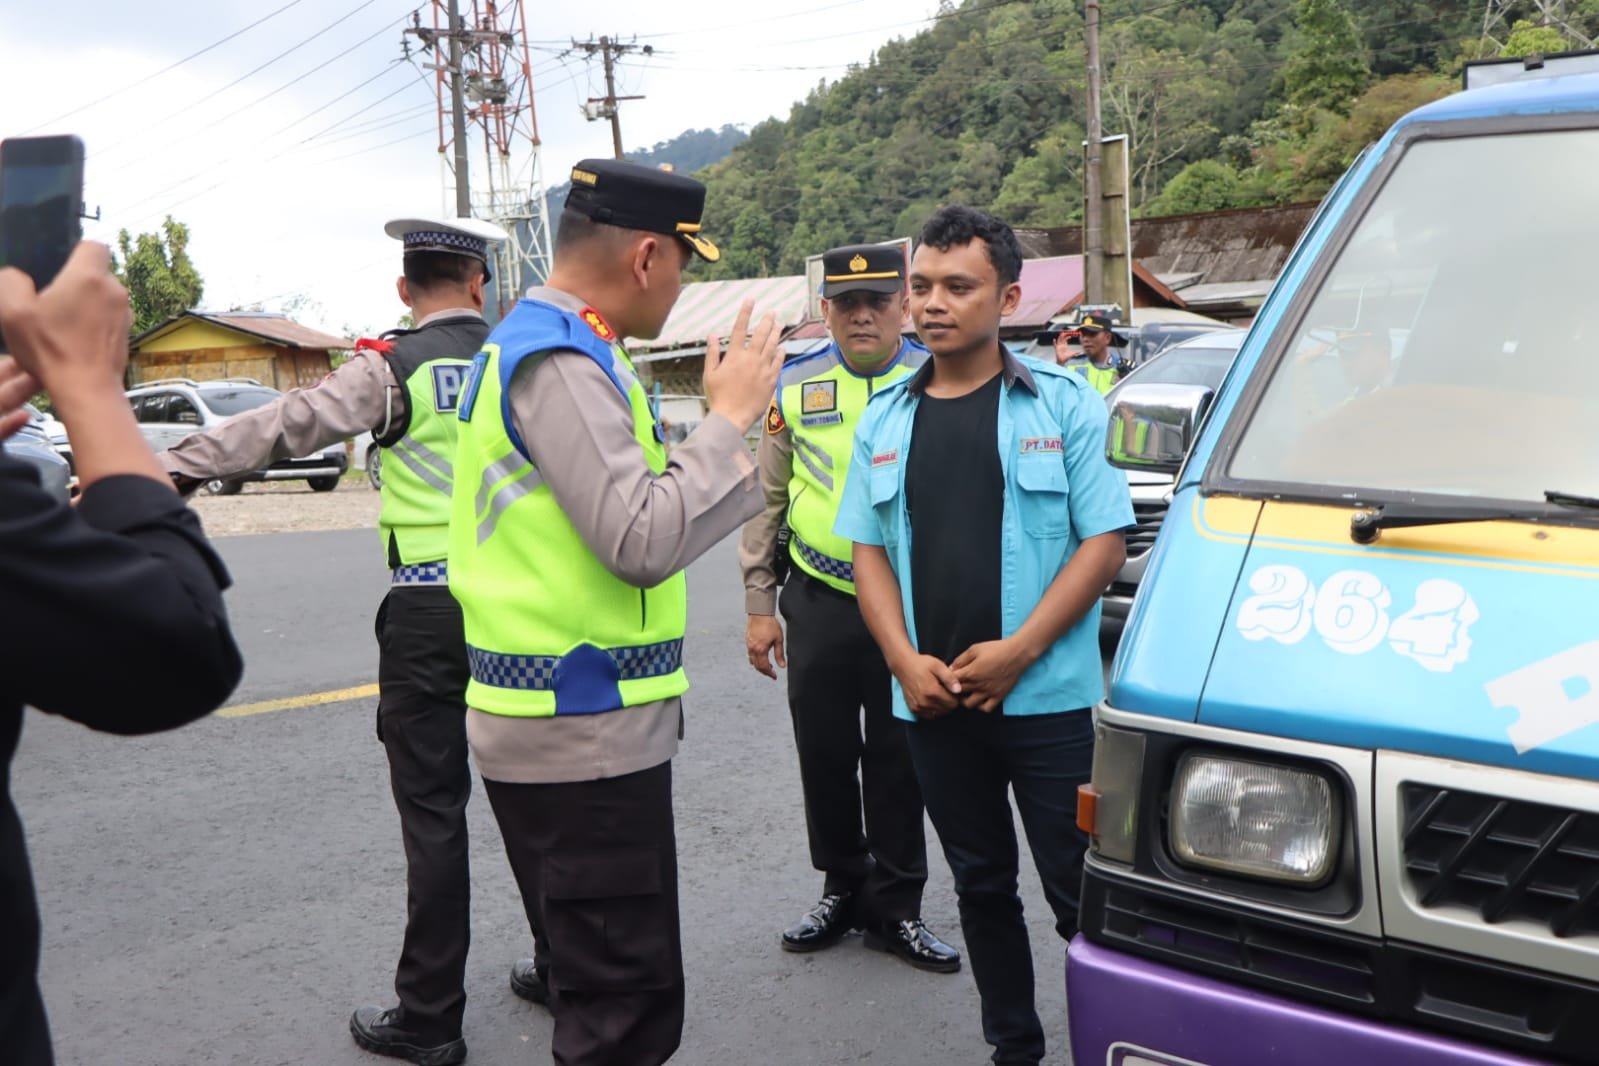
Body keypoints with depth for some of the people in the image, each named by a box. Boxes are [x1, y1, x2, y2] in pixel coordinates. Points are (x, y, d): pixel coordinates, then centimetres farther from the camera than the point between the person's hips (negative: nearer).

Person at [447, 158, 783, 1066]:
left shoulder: (542, 344, 14)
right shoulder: (559, 361, -19)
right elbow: (643, 542, -26)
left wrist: (727, 413, 10)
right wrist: (730, 415, -16)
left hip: (565, 719, 11)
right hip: (584, 729, -11)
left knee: (599, 978, 23)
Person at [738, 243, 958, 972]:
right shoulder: (796, 387, 5)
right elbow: (766, 500, 9)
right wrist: (759, 604, 6)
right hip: (819, 603, 2)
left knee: (898, 762, 7)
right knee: (825, 755, 11)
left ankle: (896, 907, 22)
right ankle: (842, 888, 31)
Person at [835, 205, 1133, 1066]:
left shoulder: (1066, 405, -2)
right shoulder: (885, 421, 10)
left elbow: (1104, 541, -6)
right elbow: (868, 552, 9)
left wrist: (1019, 650, -15)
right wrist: (907, 661, -6)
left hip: (1046, 697, -4)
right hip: (931, 702, 4)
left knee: (1080, 891, 2)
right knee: (981, 886, 15)